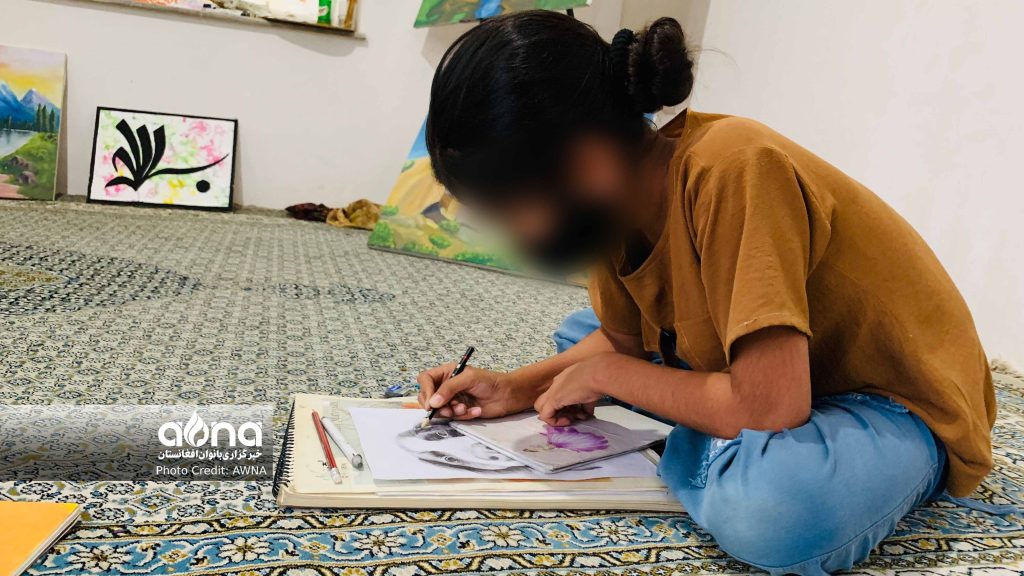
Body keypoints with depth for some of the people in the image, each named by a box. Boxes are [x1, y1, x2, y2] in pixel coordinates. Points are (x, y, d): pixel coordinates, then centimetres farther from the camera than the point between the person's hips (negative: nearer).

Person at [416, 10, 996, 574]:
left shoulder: (732, 169, -34)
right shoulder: (617, 191, -8)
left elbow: (769, 407, -35)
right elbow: (621, 339, 6)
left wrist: (602, 374, -21)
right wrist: (516, 388, -9)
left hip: (902, 404, -7)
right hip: (767, 383, 8)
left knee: (774, 509, -40)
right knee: (577, 335, 9)